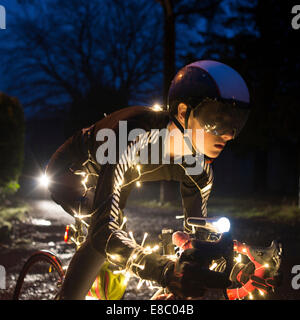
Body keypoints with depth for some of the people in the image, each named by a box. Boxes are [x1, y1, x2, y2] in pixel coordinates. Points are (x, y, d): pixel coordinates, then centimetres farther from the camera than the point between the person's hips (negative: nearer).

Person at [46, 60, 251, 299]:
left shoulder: (198, 168, -21)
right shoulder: (132, 138, -43)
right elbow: (103, 233, -50)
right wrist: (167, 272, -62)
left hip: (112, 179, 7)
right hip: (72, 174, -7)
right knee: (111, 228, -28)